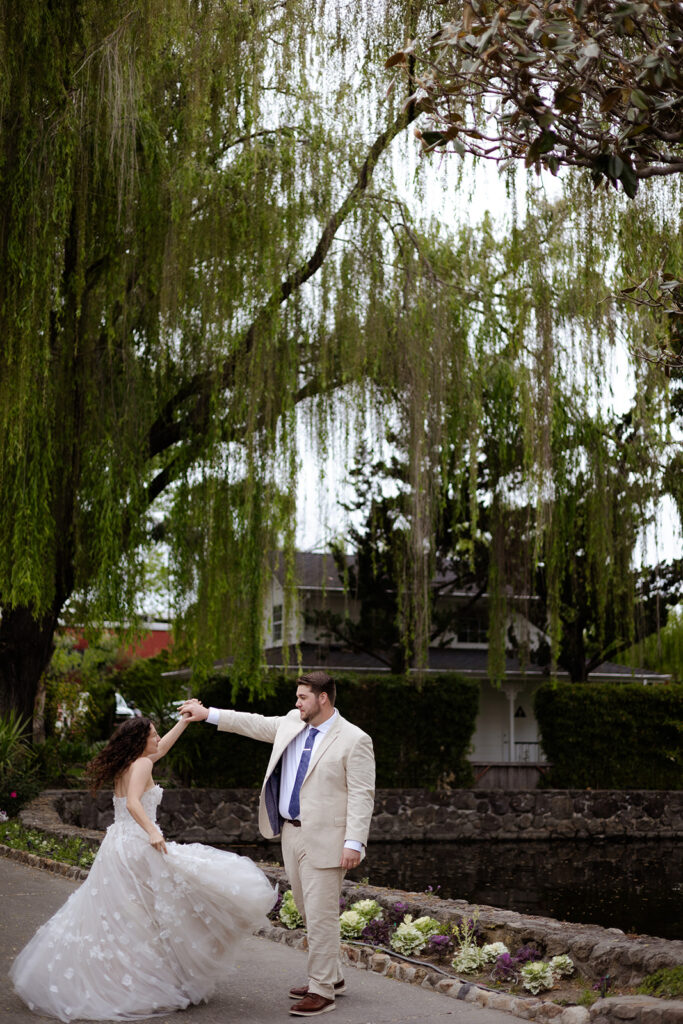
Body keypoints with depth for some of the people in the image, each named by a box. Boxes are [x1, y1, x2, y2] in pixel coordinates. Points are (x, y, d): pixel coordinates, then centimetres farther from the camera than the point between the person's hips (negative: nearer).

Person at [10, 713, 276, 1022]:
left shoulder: (124, 765, 15)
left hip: (118, 845, 9)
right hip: (138, 847, -9)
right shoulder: (141, 765, -10)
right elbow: (133, 803, -25)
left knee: (114, 920, 12)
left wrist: (184, 721, 33)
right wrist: (152, 832, -36)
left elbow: (160, 749, 30)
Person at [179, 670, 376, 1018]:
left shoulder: (354, 740, -12)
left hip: (324, 840, -8)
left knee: (321, 915, -5)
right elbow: (256, 724, 23)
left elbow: (361, 796, -15)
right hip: (290, 833, 8)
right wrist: (208, 714, 24)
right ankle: (330, 976, 30)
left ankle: (322, 991, 4)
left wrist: (354, 843, -21)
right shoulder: (291, 723, 9)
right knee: (309, 912, 16)